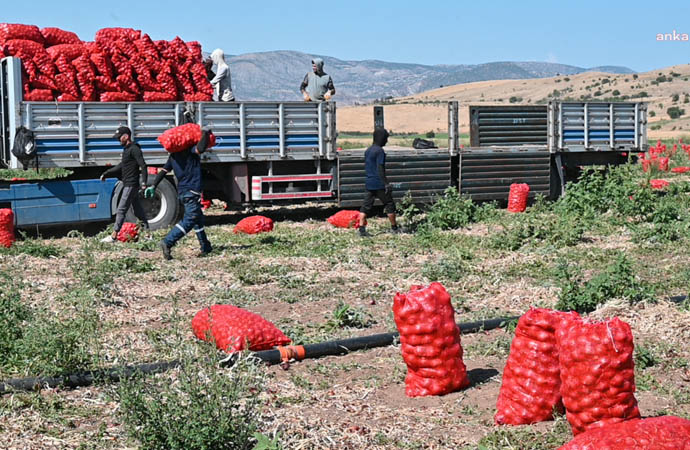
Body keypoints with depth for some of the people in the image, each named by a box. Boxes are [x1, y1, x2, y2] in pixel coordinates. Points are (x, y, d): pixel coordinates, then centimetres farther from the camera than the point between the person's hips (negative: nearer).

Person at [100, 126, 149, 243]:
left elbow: (143, 166, -21)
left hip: (131, 185, -10)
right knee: (137, 209, 11)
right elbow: (121, 166, 26)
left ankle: (114, 235, -5)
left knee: (121, 209, -8)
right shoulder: (127, 149, 18)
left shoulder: (134, 149, -13)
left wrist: (144, 182, -28)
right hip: (128, 184, 10)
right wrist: (106, 174, 25)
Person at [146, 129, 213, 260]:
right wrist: (205, 133, -15)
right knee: (189, 220, -11)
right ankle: (167, 243, -20)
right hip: (192, 191, -9)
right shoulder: (190, 151, -9)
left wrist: (153, 186, 8)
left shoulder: (173, 155, 13)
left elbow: (163, 171, 8)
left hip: (182, 191, 9)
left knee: (198, 219, 17)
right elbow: (201, 148, -30)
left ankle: (206, 248, 22)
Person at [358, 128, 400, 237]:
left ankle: (361, 229, -2)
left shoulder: (368, 150, 13)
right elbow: (380, 169, -18)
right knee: (389, 204, 6)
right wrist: (386, 183, -18)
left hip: (369, 183, 8)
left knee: (366, 206, 4)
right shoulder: (379, 151, -13)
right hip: (379, 184, -8)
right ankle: (394, 227, 14)